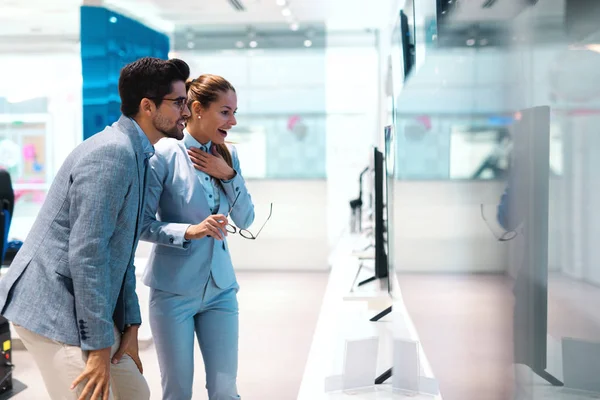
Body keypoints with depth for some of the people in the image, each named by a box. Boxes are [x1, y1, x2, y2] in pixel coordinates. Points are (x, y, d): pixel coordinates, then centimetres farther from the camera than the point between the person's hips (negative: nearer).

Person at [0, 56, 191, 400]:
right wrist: (99, 346, -21)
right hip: (53, 310, -10)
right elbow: (86, 253, -25)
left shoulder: (136, 155, 12)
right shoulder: (112, 153, -20)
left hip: (86, 306, 10)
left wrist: (131, 325, 11)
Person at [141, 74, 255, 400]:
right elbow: (142, 224, -12)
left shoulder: (227, 155, 4)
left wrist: (229, 175, -10)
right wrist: (189, 231, -25)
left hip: (220, 288, 4)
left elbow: (245, 220, 3)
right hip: (174, 290, -4)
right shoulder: (165, 155, -12)